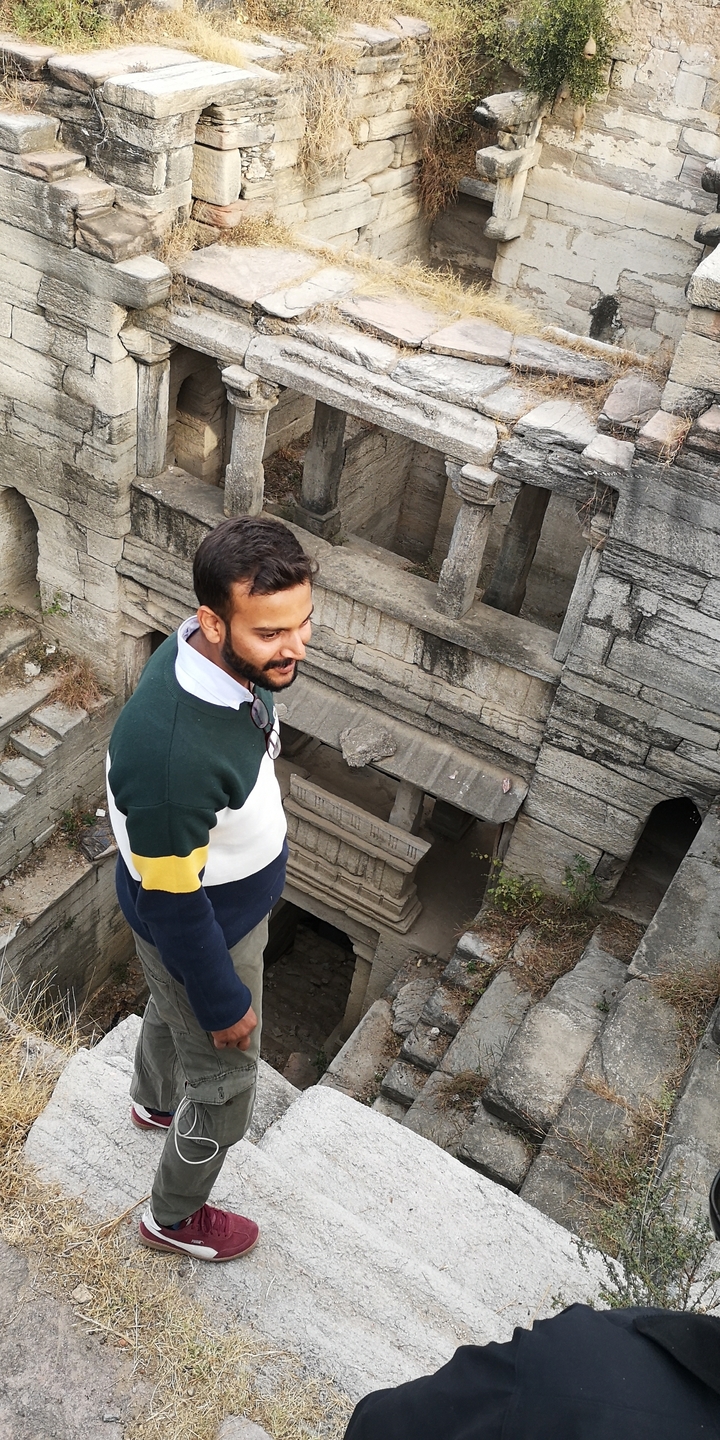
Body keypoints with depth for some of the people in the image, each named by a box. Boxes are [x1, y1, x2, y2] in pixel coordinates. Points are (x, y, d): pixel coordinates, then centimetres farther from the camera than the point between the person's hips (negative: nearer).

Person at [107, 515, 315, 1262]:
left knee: (170, 1009, 36)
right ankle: (174, 1217, 48)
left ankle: (153, 1099, 69)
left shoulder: (226, 659, -18)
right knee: (223, 1090, 18)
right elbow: (171, 900, -30)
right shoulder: (171, 751, -44)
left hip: (224, 900, 8)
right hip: (199, 933, -8)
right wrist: (224, 1000, -15)